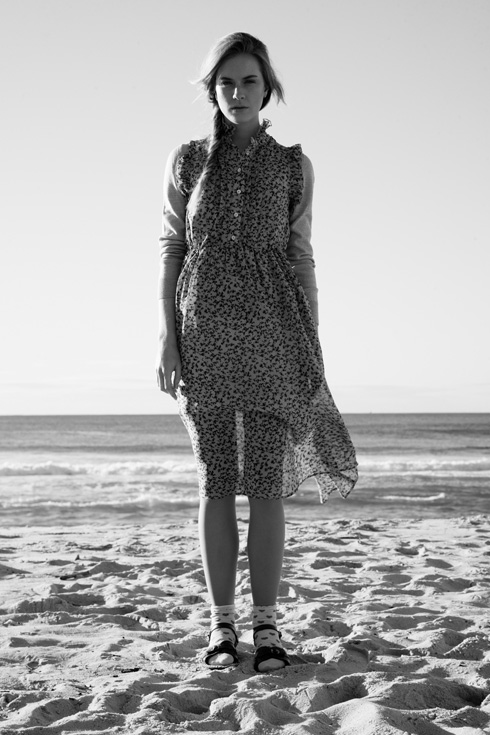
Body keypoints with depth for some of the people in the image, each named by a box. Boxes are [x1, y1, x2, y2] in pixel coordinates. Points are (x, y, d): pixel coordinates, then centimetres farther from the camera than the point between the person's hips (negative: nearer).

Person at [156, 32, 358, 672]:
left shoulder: (292, 165, 8)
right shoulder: (187, 161, 9)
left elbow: (300, 257, 7)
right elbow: (172, 250, 7)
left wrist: (312, 345, 1)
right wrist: (166, 334, -3)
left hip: (271, 330, 0)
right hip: (204, 330, 0)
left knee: (266, 480, -4)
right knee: (217, 480, 1)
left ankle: (267, 624, 3)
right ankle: (222, 624, 7)